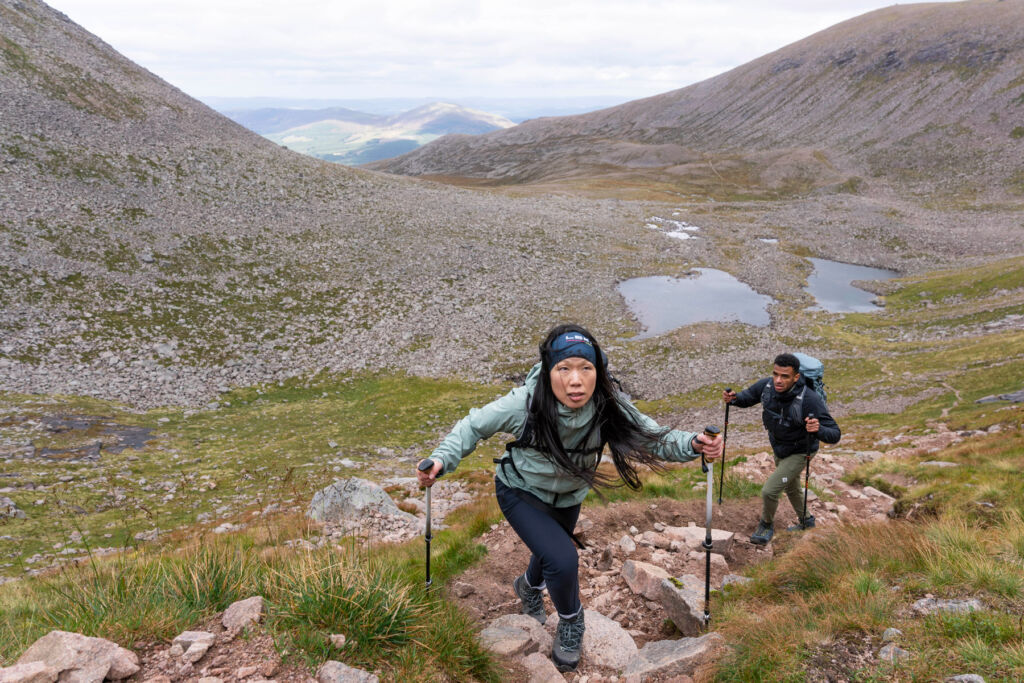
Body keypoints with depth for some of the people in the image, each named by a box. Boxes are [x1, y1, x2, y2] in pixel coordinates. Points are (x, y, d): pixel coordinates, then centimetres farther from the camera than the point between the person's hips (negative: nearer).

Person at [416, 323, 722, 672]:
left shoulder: (610, 406, -32)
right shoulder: (524, 404, -37)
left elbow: (651, 436, -20)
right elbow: (474, 425, -21)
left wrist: (692, 444, -39)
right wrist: (442, 459, -35)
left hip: (568, 496, 4)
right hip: (522, 493, -4)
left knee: (552, 552, 29)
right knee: (562, 560, -23)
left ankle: (529, 585, 66)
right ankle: (570, 624, 10)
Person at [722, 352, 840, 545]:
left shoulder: (809, 399, -37)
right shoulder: (767, 385, -22)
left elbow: (835, 434, -34)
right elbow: (747, 397, 0)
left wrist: (818, 429, -56)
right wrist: (733, 398, -23)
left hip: (799, 453, -6)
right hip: (779, 448, 6)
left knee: (769, 491, -11)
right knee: (791, 488, 28)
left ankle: (766, 525, 22)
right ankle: (806, 521, 56)